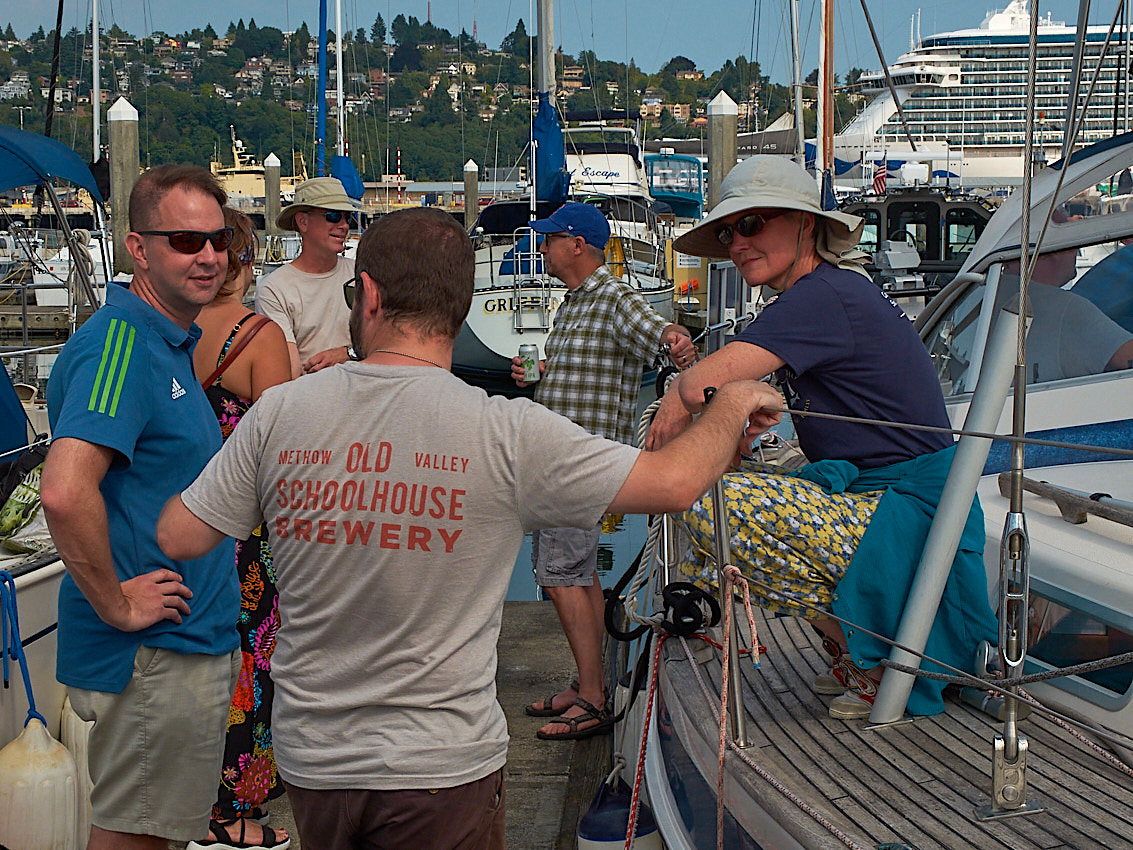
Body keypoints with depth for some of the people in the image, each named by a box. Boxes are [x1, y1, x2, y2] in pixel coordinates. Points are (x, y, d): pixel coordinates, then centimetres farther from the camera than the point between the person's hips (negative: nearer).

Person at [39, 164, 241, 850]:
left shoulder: (171, 343, 13)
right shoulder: (120, 342, -20)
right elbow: (65, 492, -34)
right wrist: (117, 605, -23)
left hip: (196, 641, 10)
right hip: (156, 655, -10)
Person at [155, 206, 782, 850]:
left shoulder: (279, 413, -7)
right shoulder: (506, 434, -15)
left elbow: (177, 537, 1)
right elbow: (676, 482, -11)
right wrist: (733, 404, 9)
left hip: (310, 763, 3)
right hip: (442, 770, -3)